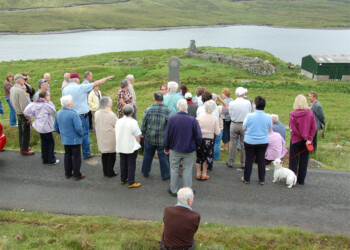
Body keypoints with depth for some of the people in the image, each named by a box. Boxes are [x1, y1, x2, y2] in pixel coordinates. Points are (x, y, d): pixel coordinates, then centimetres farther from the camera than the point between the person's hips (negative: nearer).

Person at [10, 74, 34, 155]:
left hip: (18, 113, 9)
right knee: (26, 132, 1)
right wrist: (28, 116, -18)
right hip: (23, 114, -9)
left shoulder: (12, 89, 3)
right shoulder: (20, 91, -25)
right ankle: (24, 150, 9)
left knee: (21, 132, 19)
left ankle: (22, 147, 31)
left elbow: (11, 101, 14)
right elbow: (24, 105, -24)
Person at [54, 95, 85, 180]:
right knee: (76, 156, 5)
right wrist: (82, 134, -6)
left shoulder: (58, 113, 0)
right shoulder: (73, 114, -23)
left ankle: (68, 173, 27)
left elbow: (56, 127, 9)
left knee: (67, 155, 19)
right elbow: (78, 128, -25)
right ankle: (77, 174, 12)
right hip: (74, 139, -7)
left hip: (65, 139, 7)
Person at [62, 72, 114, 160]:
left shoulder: (65, 89, 2)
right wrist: (107, 78, 2)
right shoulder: (81, 87, -13)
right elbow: (96, 83, -8)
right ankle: (86, 154, 15)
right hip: (81, 115, -5)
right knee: (85, 134, 6)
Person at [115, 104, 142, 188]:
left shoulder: (118, 121, -4)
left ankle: (123, 179, 32)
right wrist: (137, 145, 2)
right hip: (131, 147, -5)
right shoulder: (133, 122, -18)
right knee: (131, 164, 5)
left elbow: (116, 134, 7)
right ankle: (131, 182, 10)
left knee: (123, 163, 19)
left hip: (121, 146, 5)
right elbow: (137, 136, -15)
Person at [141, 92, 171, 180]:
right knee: (163, 157, 10)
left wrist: (144, 133, 17)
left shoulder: (148, 110, -7)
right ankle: (165, 175, 20)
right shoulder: (167, 111, -11)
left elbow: (143, 126, 0)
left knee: (148, 156, 19)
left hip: (149, 138, 2)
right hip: (162, 140, -2)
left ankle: (145, 172, 34)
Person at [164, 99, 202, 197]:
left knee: (174, 170, 15)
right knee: (187, 170, 12)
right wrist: (196, 146, 11)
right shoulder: (193, 120, -14)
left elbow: (167, 135, -6)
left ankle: (173, 190, 25)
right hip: (189, 150, 0)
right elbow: (198, 137, -9)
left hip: (175, 150, 0)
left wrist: (166, 148, 8)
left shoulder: (172, 119, -13)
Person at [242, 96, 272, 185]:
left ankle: (246, 178, 22)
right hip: (263, 142, 2)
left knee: (249, 160, 11)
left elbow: (244, 128, -5)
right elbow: (269, 128, 5)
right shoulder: (268, 117, -10)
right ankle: (262, 180, 21)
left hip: (250, 141, -2)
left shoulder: (249, 116, -17)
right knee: (261, 160, 13)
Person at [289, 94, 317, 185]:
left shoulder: (293, 115, -14)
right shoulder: (310, 113, -5)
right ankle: (301, 180, 19)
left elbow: (294, 129, -15)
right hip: (306, 141, 3)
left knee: (293, 160, 9)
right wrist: (309, 139, -10)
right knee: (304, 161, 12)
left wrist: (303, 137, -4)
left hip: (296, 140, -3)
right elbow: (314, 128, -8)